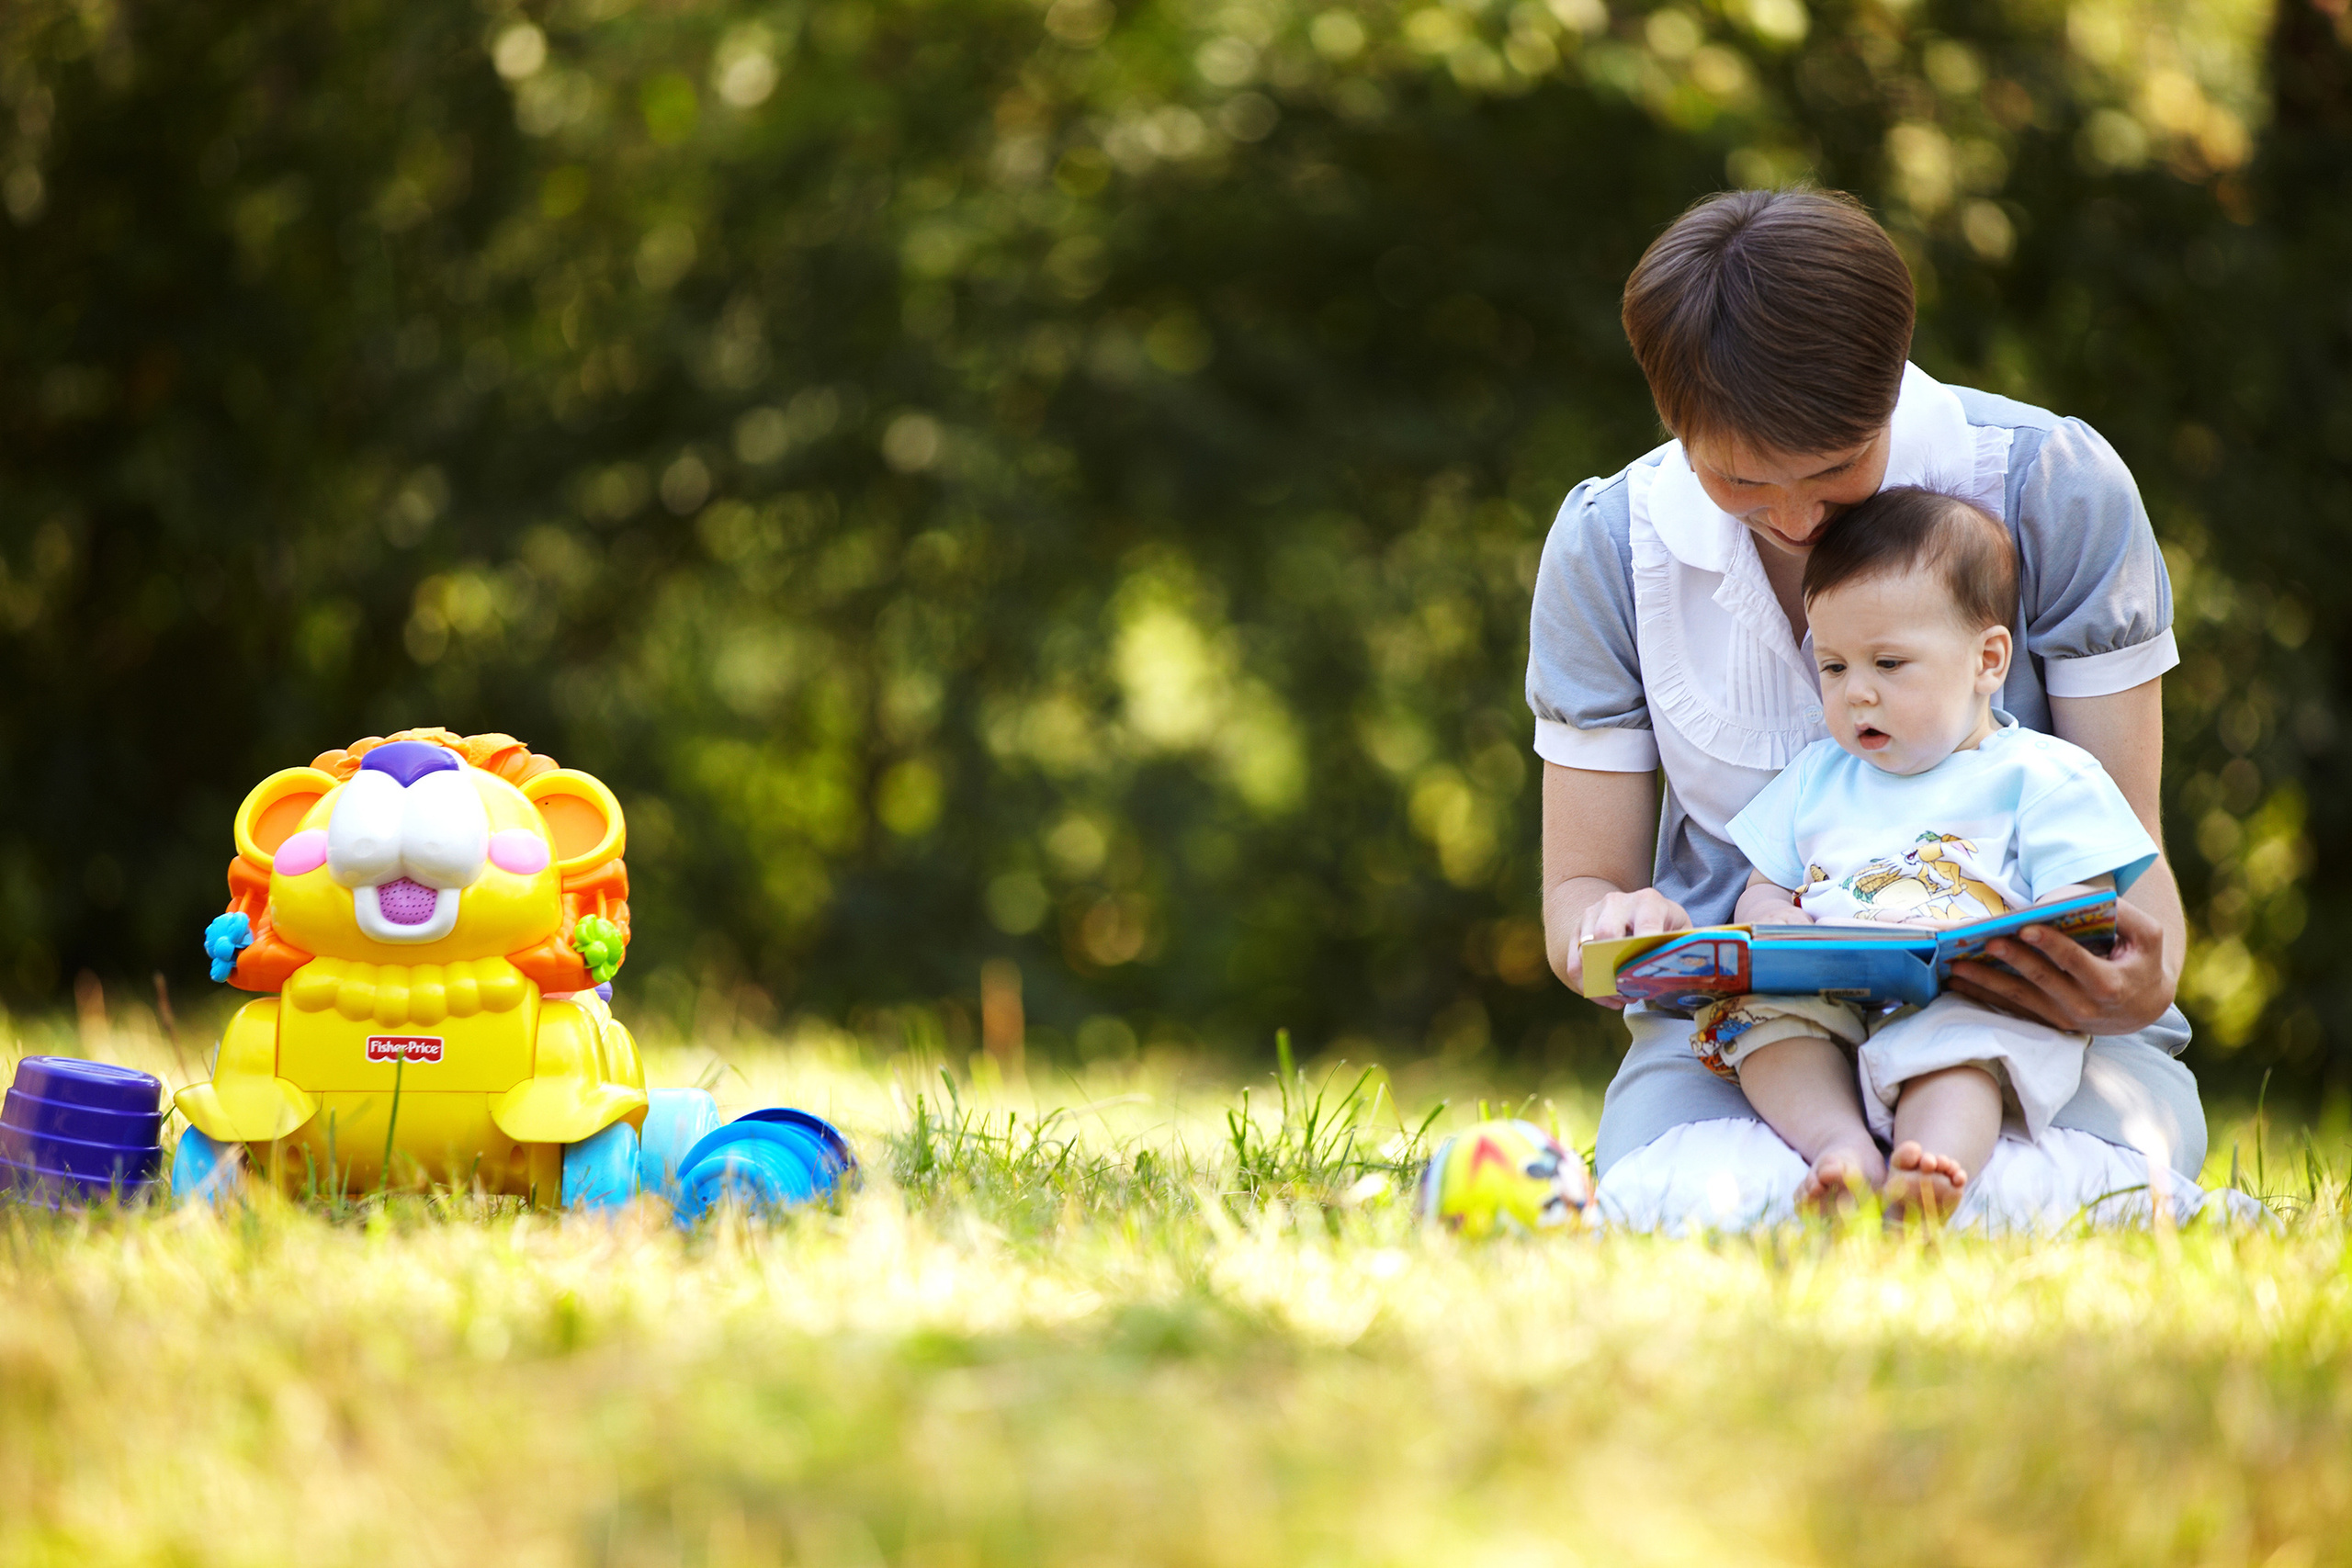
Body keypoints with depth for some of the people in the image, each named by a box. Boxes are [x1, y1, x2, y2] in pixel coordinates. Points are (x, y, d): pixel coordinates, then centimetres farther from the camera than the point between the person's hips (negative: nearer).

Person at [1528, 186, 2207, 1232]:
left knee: (2005, 1203, -37)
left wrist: (2144, 979, -32)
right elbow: (1580, 884, 2)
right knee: (1704, 1205, -36)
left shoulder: (2055, 487, -9)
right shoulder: (1606, 546, -3)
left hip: (2032, 1020, 0)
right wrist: (1611, 930, -25)